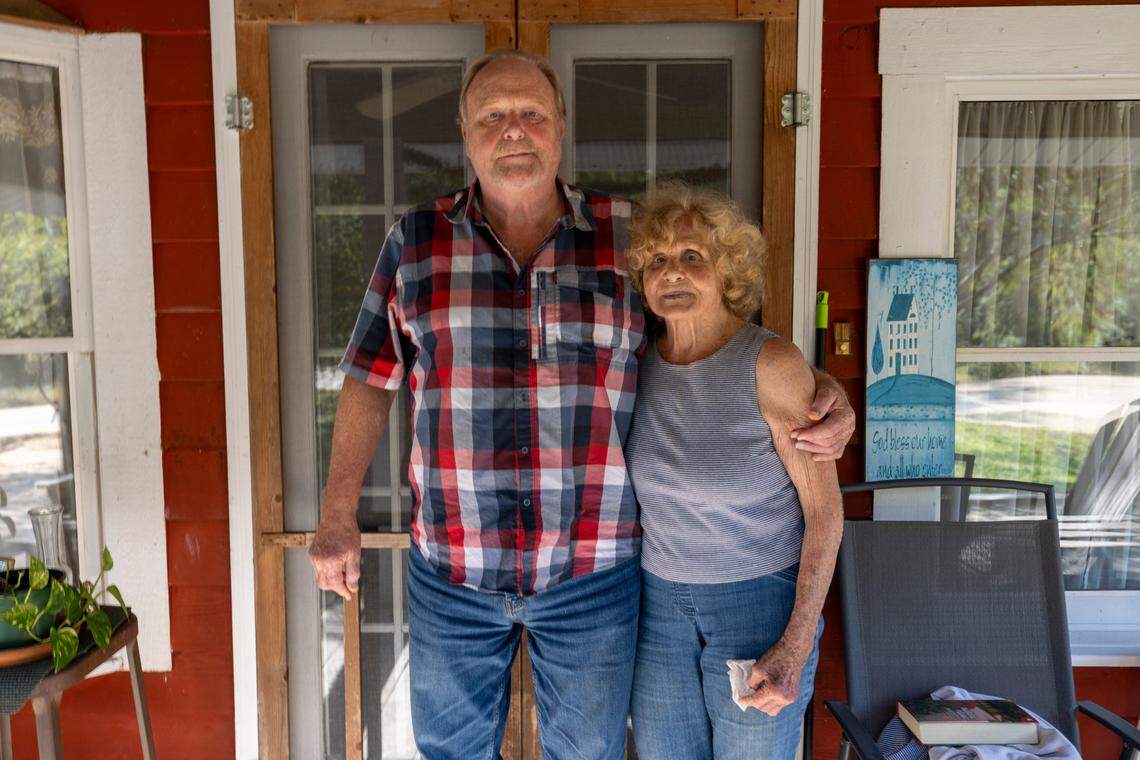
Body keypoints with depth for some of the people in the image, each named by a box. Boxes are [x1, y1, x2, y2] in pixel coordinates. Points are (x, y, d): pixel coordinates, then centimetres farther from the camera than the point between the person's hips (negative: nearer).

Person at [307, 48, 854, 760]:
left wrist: (817, 388, -10)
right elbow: (371, 380, 5)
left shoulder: (632, 239, -3)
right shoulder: (415, 242, 0)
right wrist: (338, 515, 2)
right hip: (450, 568, 1)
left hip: (592, 569, 0)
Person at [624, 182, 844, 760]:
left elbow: (825, 508, -15)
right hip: (661, 603, 4)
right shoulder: (641, 360, -4)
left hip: (763, 602, -4)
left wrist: (797, 649, -20)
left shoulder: (773, 364, -19)